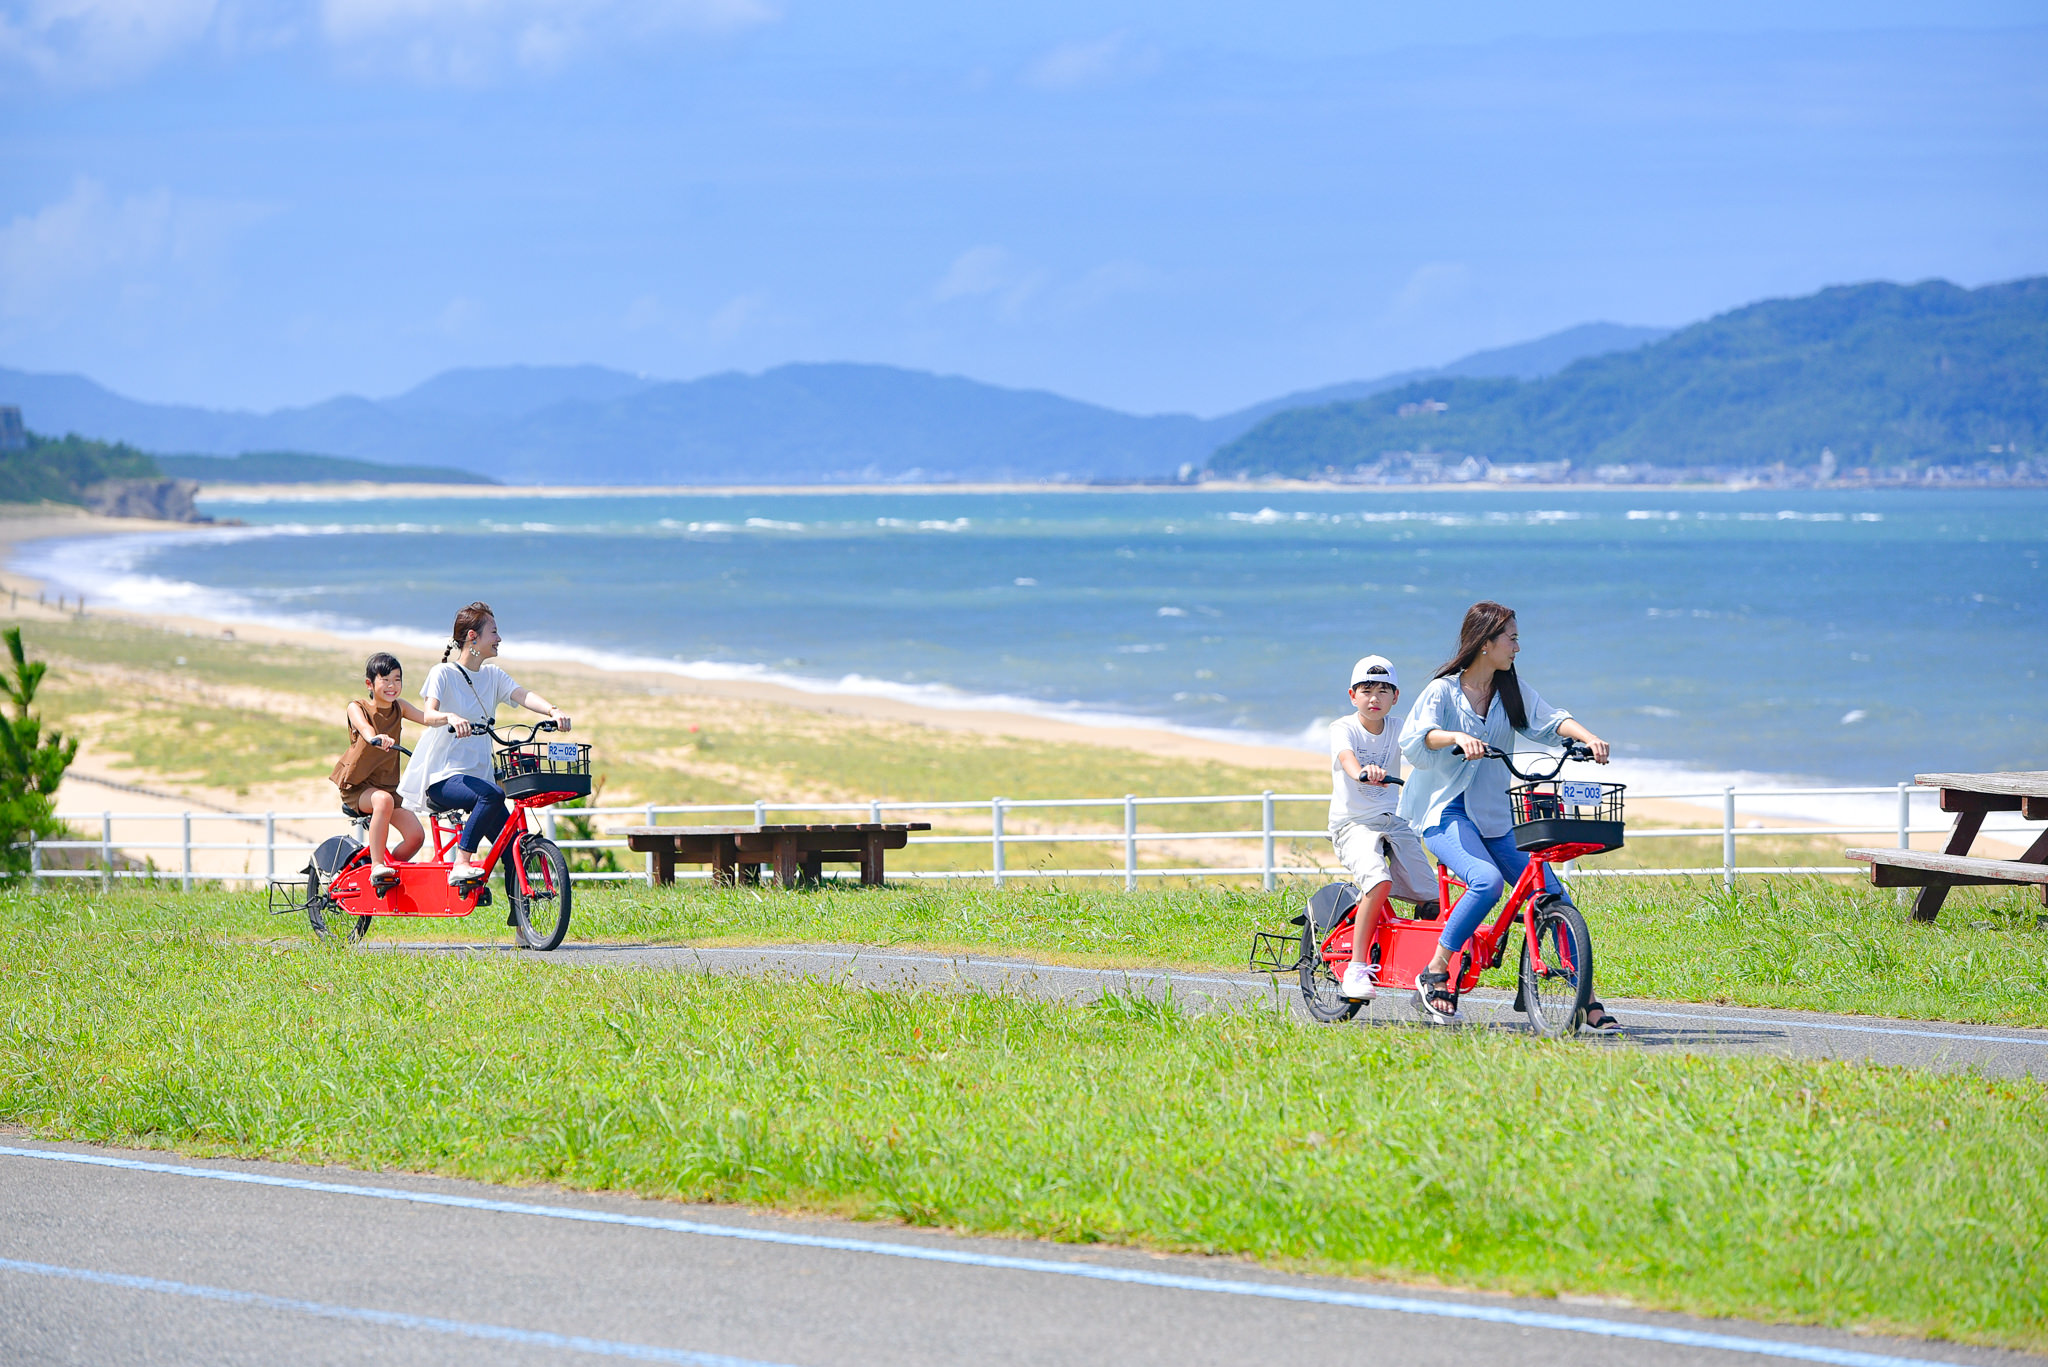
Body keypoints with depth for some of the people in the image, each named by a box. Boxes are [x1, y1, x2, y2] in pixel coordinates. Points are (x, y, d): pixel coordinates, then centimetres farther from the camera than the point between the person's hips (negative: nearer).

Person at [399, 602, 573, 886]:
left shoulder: (493, 676, 13)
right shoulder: (443, 673, -5)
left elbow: (522, 695, -5)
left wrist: (553, 711, -27)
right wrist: (452, 719, -45)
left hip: (475, 774, 7)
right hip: (442, 777, -7)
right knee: (493, 794, -35)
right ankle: (461, 865, -29)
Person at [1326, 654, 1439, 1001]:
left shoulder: (1397, 731, 8)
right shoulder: (1343, 729, -7)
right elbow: (1346, 757, -28)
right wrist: (1363, 772, -51)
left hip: (1393, 822, 5)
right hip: (1353, 824, -5)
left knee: (1431, 899, -5)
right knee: (1379, 882, -32)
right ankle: (1357, 968, -24)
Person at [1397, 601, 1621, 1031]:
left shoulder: (1512, 690, 10)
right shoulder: (1443, 690, -5)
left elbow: (1548, 720, -3)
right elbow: (1414, 738, -21)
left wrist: (1587, 737, -22)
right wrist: (1458, 737, -40)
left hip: (1495, 818, 6)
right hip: (1447, 813, -6)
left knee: (1553, 894, -7)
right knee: (1487, 880, -33)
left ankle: (1587, 1001, -3)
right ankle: (1435, 974, -18)